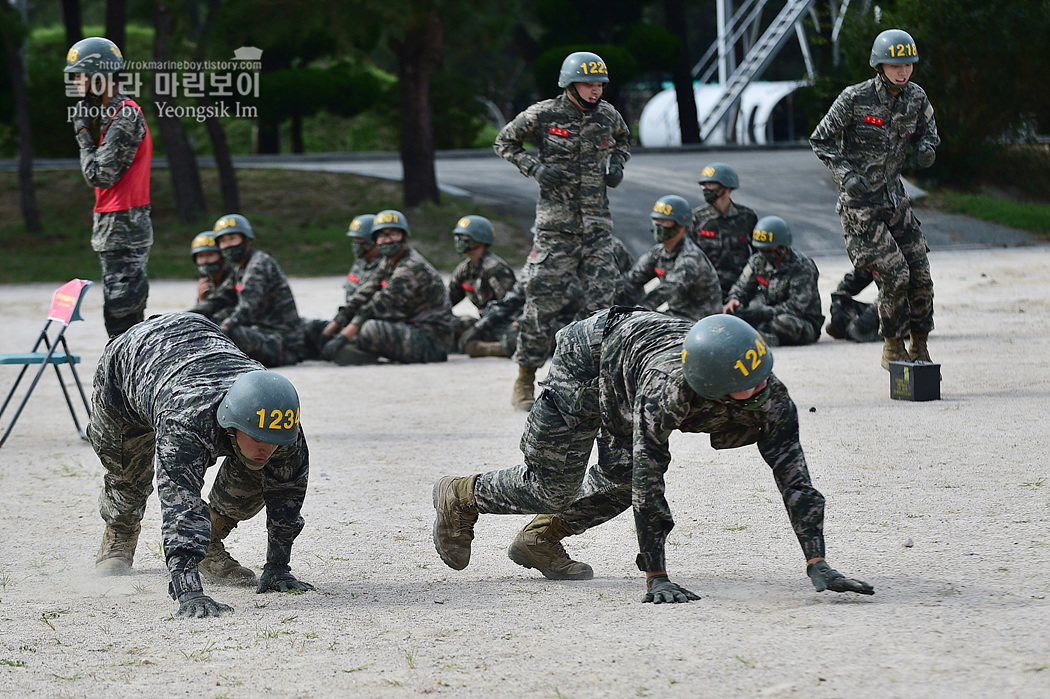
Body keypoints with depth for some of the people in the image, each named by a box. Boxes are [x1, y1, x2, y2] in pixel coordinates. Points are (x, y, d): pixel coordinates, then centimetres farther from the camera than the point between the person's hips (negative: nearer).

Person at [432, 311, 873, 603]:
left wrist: (818, 565, -43)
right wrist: (656, 578, -45)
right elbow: (649, 480, -46)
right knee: (555, 488, 2)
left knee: (619, 482, 12)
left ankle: (539, 539, 36)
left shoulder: (770, 395, -35)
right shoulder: (666, 388, -48)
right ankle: (461, 497, 28)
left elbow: (793, 476, -35)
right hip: (586, 358, -5)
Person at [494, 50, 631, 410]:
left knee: (603, 299, -1)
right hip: (556, 223, -4)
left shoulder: (607, 115, 6)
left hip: (598, 222, 4)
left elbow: (623, 140, 28)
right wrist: (535, 167, -9)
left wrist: (617, 165, 7)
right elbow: (504, 142, 6)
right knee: (544, 298, -4)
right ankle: (525, 382, 7)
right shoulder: (543, 115, -6)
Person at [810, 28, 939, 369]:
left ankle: (920, 346, 18)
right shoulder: (855, 99, -16)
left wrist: (926, 148, -8)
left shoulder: (915, 97, -1)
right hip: (860, 202, -6)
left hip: (894, 197, 6)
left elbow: (927, 131, 17)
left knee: (920, 274, 1)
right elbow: (821, 140, -7)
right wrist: (846, 174, -20)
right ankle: (893, 348, 4)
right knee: (894, 274, -14)